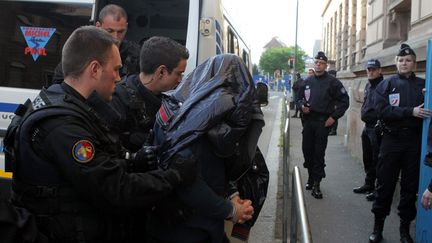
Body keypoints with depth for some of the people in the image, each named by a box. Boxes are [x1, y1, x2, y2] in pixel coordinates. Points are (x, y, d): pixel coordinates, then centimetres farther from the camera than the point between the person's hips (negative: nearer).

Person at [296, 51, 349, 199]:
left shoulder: (332, 82, -4)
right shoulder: (308, 81, 11)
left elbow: (344, 101, -3)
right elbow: (299, 97, 22)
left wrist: (334, 117, -9)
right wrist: (302, 105, 0)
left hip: (323, 122, -5)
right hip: (308, 120, 5)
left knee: (319, 153, -4)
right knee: (307, 150, 9)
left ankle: (316, 184, 2)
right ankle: (311, 177, 28)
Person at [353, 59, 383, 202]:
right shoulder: (368, 85, 14)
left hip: (377, 128, -9)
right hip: (367, 127, 9)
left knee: (377, 160, -3)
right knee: (367, 158, 17)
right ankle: (369, 184, 29)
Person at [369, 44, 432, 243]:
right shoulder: (386, 85, 3)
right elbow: (382, 111, -11)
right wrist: (411, 112, -20)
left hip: (415, 142, 1)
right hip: (391, 140, -1)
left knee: (410, 186, 8)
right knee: (385, 184, 5)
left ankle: (405, 227, 21)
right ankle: (378, 226, 17)